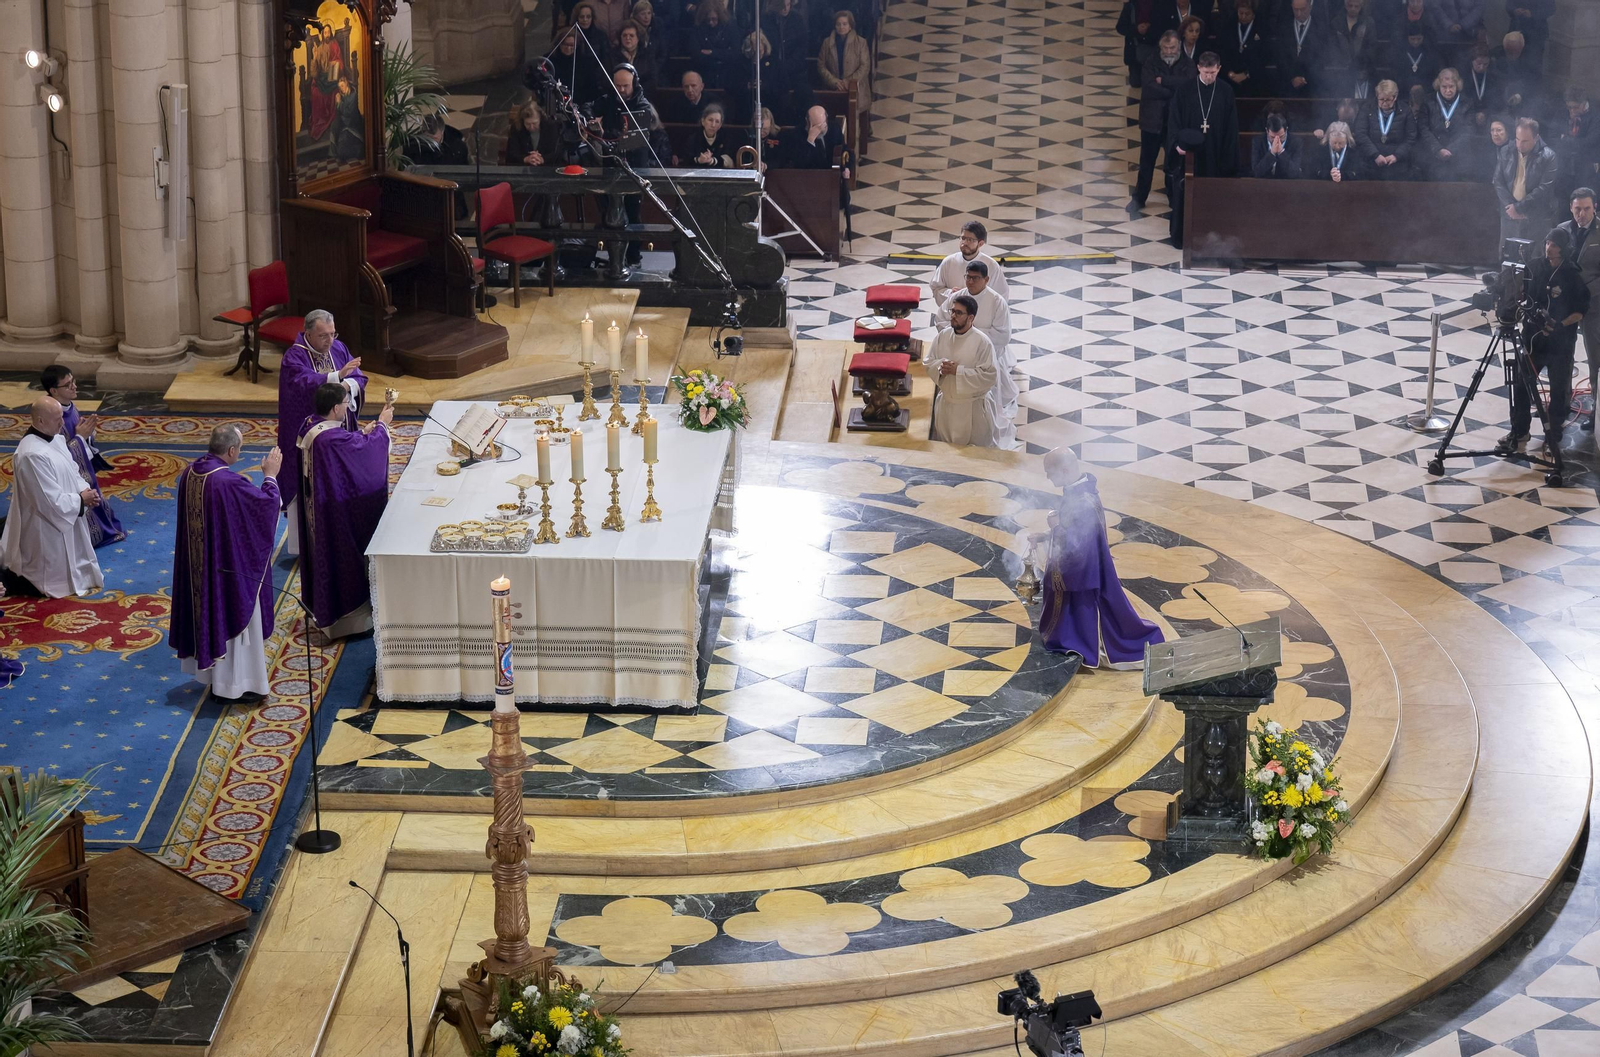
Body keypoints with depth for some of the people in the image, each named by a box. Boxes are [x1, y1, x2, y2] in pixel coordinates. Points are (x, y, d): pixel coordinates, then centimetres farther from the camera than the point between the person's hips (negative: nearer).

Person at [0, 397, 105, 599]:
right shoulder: (33, 455, -30)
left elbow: (71, 472, 11)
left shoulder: (55, 438, 0)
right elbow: (51, 501, -28)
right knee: (56, 582, 3)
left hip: (64, 518, 10)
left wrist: (85, 491, -7)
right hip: (46, 530, -10)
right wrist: (81, 499, -16)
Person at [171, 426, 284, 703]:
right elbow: (267, 503, -19)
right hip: (229, 563, -8)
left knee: (208, 613, 21)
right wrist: (270, 476, -2)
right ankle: (234, 682, 15)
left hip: (198, 562, 8)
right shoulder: (229, 481, -30)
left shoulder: (190, 472, -4)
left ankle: (211, 671, 36)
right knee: (232, 616, 5)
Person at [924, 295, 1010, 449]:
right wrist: (940, 367, -18)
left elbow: (990, 376, -22)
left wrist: (958, 371, -26)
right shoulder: (943, 336, -3)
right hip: (946, 403, 5)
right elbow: (927, 361, 6)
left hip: (973, 407, -5)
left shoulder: (982, 342, -20)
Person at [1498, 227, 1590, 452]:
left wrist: (1561, 324, -21)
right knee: (1521, 386, 4)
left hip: (1561, 344, -3)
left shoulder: (1573, 276, -10)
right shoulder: (1535, 268, -1)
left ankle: (1553, 439, 22)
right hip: (1533, 337, 3)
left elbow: (1582, 311, -8)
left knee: (1559, 392, 7)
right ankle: (1518, 435, 18)